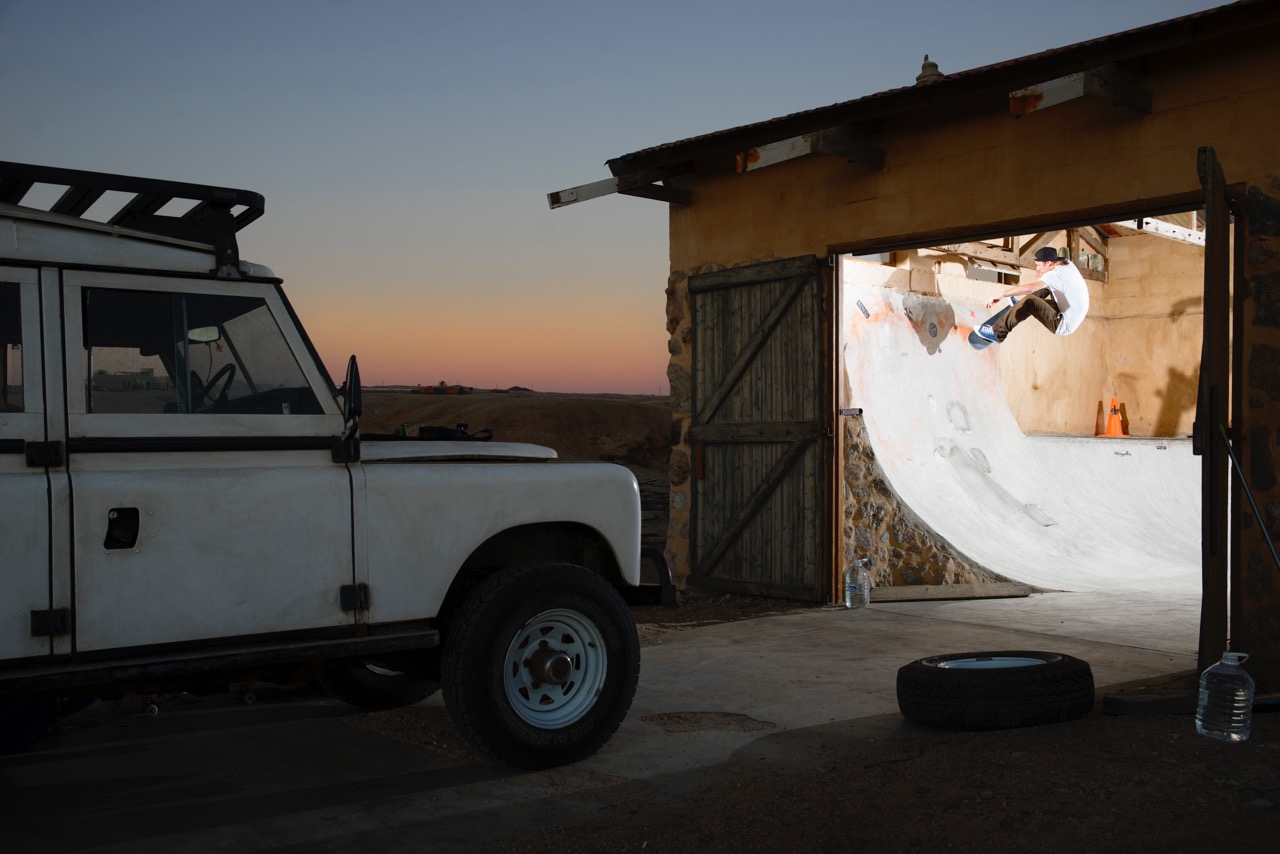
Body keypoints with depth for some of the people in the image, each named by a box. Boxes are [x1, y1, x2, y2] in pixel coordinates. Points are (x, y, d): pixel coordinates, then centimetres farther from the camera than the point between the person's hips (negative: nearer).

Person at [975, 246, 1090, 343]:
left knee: (1029, 302, -21)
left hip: (1063, 326, -10)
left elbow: (1029, 288, -36)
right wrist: (1041, 275, 2)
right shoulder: (1068, 264, 3)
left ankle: (997, 332, -16)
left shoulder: (1055, 275, -23)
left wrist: (1001, 295, -34)